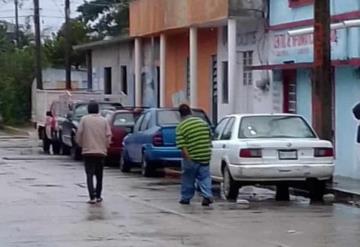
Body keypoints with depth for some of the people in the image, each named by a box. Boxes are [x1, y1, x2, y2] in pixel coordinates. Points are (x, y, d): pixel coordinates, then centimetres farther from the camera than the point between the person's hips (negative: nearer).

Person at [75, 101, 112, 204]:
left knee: (90, 174, -2)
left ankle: (92, 197, -15)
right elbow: (108, 136, -1)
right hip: (101, 151, 2)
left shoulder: (84, 119, -3)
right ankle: (98, 196, 22)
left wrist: (81, 145, 14)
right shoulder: (104, 121, 2)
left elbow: (79, 135, -4)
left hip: (88, 151, -2)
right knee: (99, 175, 15)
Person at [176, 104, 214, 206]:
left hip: (191, 158, -3)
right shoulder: (202, 122, 6)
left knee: (188, 178, 13)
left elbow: (182, 146, -17)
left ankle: (186, 198, 24)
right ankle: (207, 196, -7)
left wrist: (188, 158, -18)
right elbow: (209, 137, 13)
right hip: (205, 155, 3)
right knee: (205, 177, 10)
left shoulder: (181, 127, -9)